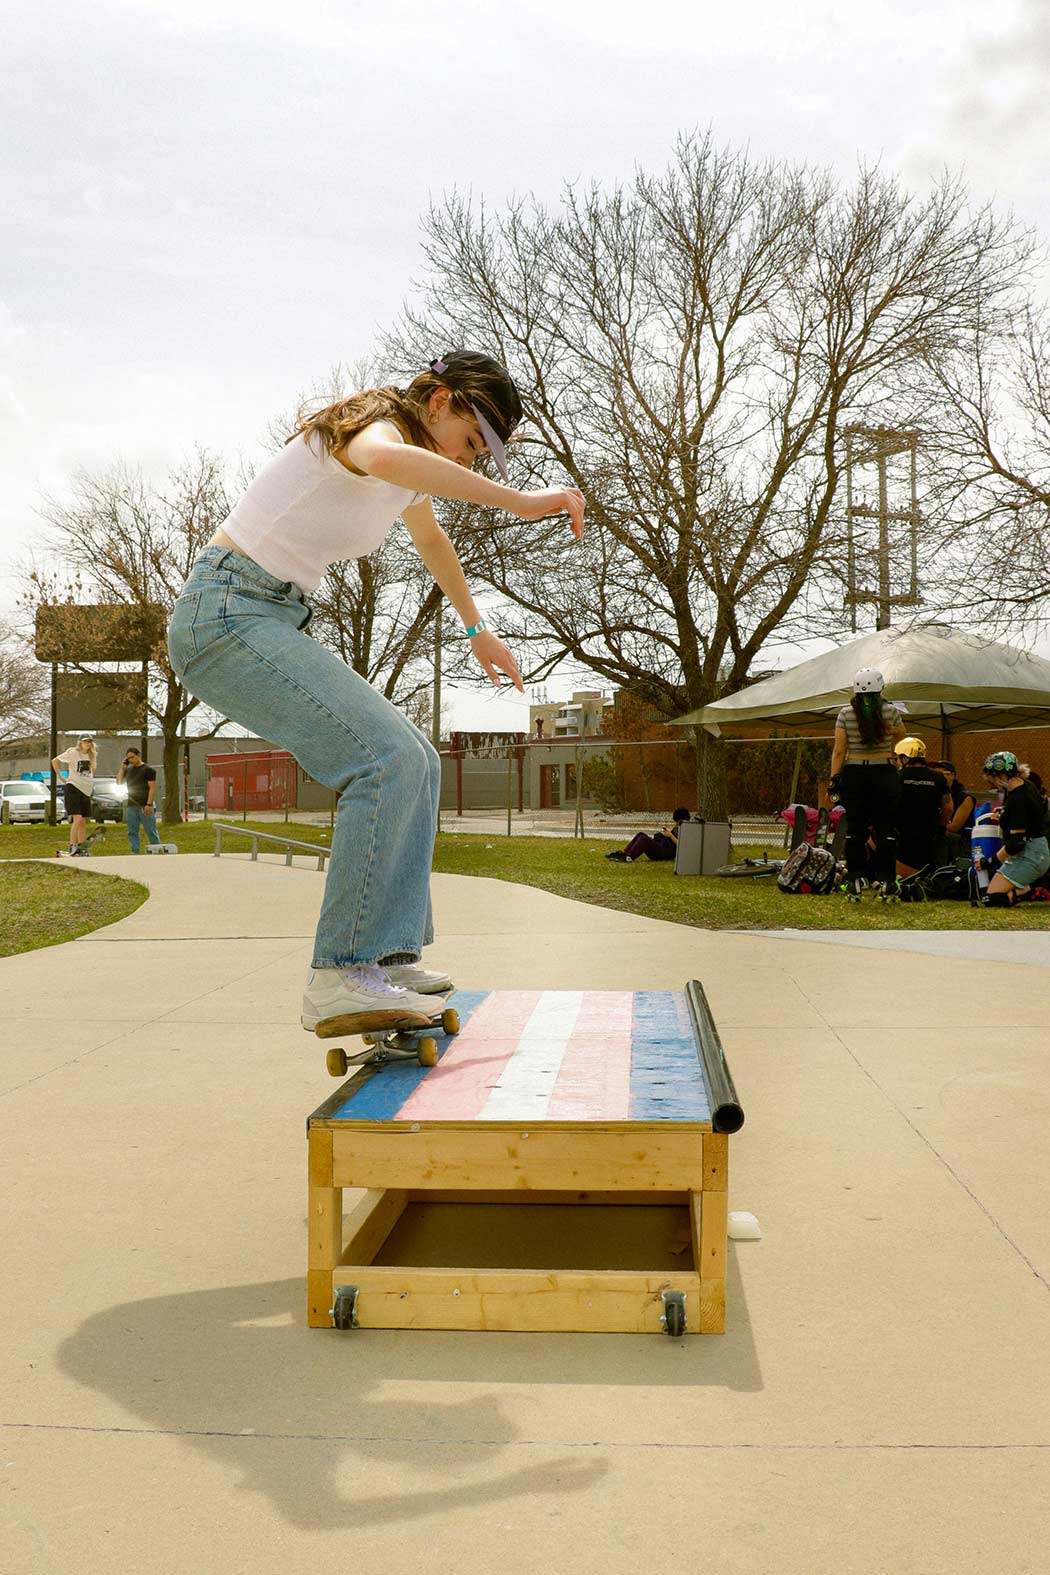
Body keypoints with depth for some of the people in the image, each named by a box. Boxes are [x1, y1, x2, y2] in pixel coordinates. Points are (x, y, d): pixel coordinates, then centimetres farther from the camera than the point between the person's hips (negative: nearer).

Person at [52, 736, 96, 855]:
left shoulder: (92, 755, 11)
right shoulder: (73, 753, -7)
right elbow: (55, 761, -3)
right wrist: (61, 777, -4)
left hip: (86, 791, 7)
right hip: (73, 788, -7)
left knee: (84, 821, 8)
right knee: (78, 819, -18)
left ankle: (80, 848, 14)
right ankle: (72, 847, -18)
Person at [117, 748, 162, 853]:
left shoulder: (148, 770, -4)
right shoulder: (128, 769, 15)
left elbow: (152, 787, -9)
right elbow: (119, 781, 14)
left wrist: (149, 804, -17)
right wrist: (122, 766, 6)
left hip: (144, 806, -6)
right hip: (131, 806, 6)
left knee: (151, 831, -4)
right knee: (132, 832, 3)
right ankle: (135, 852, 5)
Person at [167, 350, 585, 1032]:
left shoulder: (410, 481, 15)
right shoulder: (373, 426, -13)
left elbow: (434, 543, 38)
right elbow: (383, 459, -41)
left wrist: (478, 629, 47)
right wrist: (519, 501, -38)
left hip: (277, 624, 10)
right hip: (226, 614, -10)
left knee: (415, 764, 5)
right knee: (388, 760, -23)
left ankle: (387, 956, 6)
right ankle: (341, 975, -21)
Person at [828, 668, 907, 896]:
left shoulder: (845, 714, -3)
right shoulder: (891, 711, -3)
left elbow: (838, 751, -5)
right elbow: (900, 736, 17)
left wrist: (834, 779, 0)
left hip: (853, 774, 1)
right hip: (884, 773, -1)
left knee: (854, 828, 6)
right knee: (885, 828, 5)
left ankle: (855, 878, 5)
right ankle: (885, 878, 3)